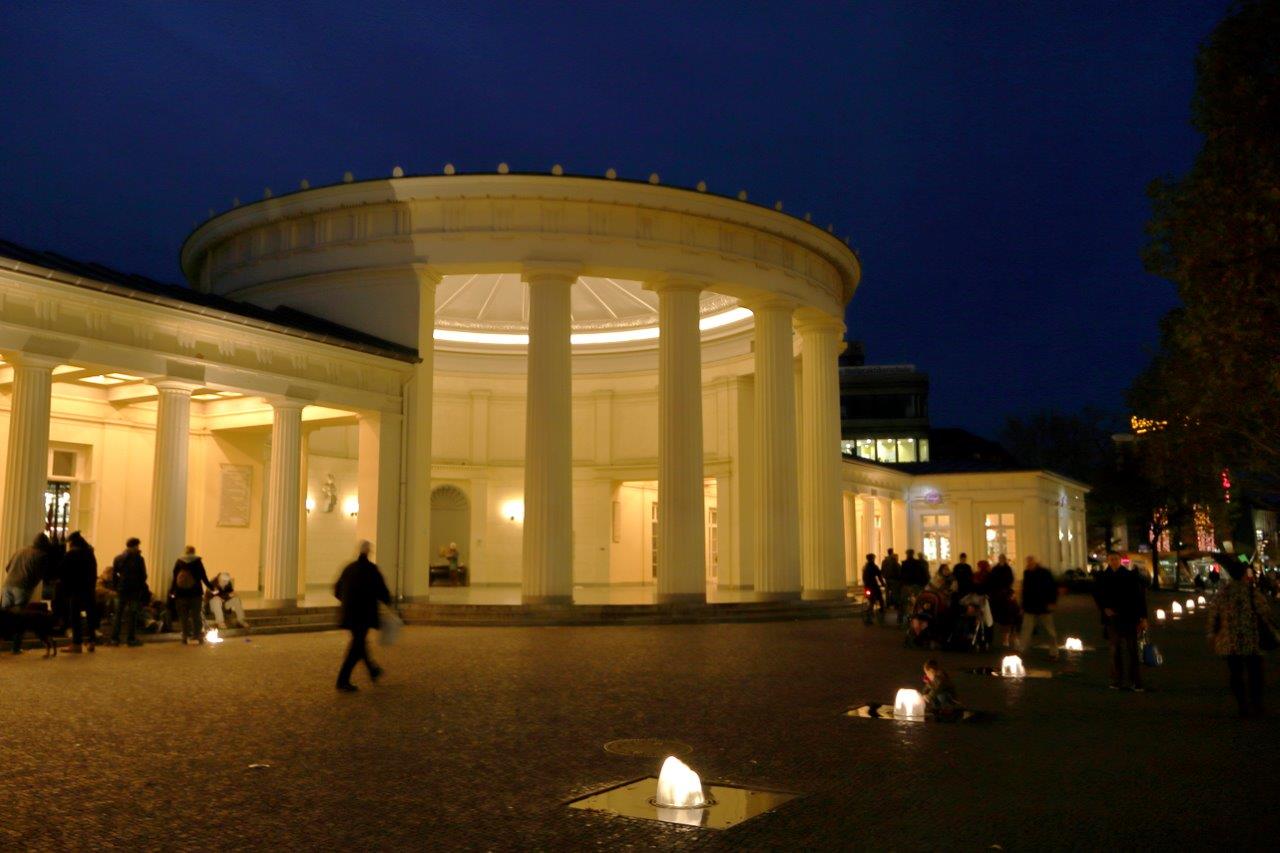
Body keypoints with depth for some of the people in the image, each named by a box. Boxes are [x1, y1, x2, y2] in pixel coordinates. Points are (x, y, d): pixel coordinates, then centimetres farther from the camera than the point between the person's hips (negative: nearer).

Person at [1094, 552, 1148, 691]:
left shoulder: (1130, 576, -2)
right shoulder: (1103, 578, 4)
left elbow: (1140, 596, -2)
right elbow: (1097, 596, 14)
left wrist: (1143, 618, -6)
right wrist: (1105, 608, -3)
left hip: (1128, 618, -2)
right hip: (1111, 618, 2)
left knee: (1131, 650, -4)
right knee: (1115, 650, 6)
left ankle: (1136, 682, -1)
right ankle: (1117, 681, 12)